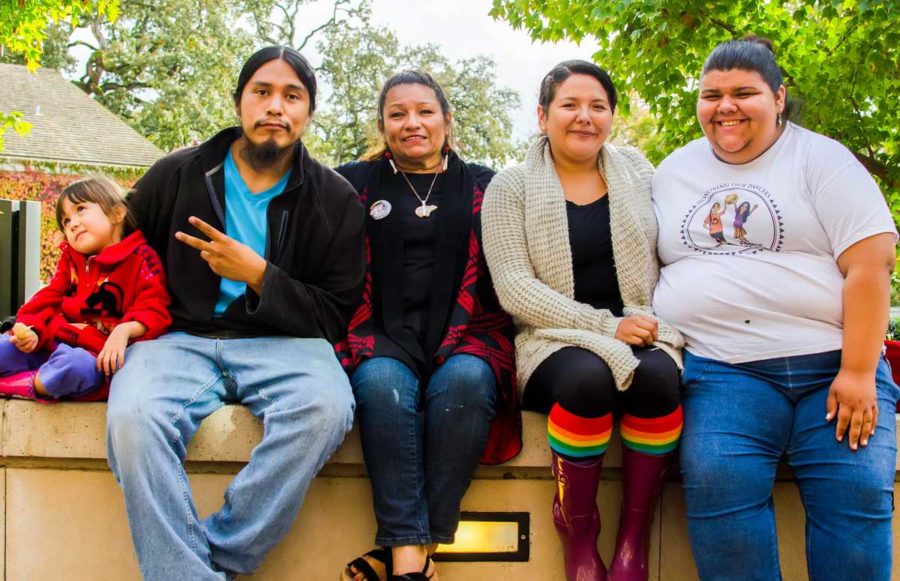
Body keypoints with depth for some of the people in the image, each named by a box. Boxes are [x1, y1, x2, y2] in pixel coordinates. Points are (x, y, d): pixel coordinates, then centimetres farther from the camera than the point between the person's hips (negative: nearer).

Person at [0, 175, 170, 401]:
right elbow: (49, 299, 13)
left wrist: (125, 329, -31)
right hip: (52, 346, 6)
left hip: (98, 356, -6)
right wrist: (32, 331, -8)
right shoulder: (71, 258, 19)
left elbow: (154, 311, -11)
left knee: (76, 365, -39)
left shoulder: (141, 258, -2)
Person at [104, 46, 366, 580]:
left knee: (326, 407, -35)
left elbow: (337, 315, 4)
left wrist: (259, 275, -11)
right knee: (132, 417, -33)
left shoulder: (335, 199, 7)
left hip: (283, 343, 0)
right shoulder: (177, 176, 11)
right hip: (181, 338, 1)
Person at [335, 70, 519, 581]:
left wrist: (462, 340, -4)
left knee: (465, 381, -33)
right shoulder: (354, 183, 17)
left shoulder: (482, 186, 18)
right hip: (382, 339, 0)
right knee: (385, 384, -34)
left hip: (468, 336, 1)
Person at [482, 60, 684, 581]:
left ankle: (635, 539, -17)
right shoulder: (511, 187, 3)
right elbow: (514, 287, -7)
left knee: (658, 376, -33)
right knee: (588, 377, -37)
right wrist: (604, 326, -15)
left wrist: (657, 322, -7)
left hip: (644, 334, 2)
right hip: (556, 342, -2)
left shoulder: (638, 173, 13)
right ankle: (578, 536, -15)